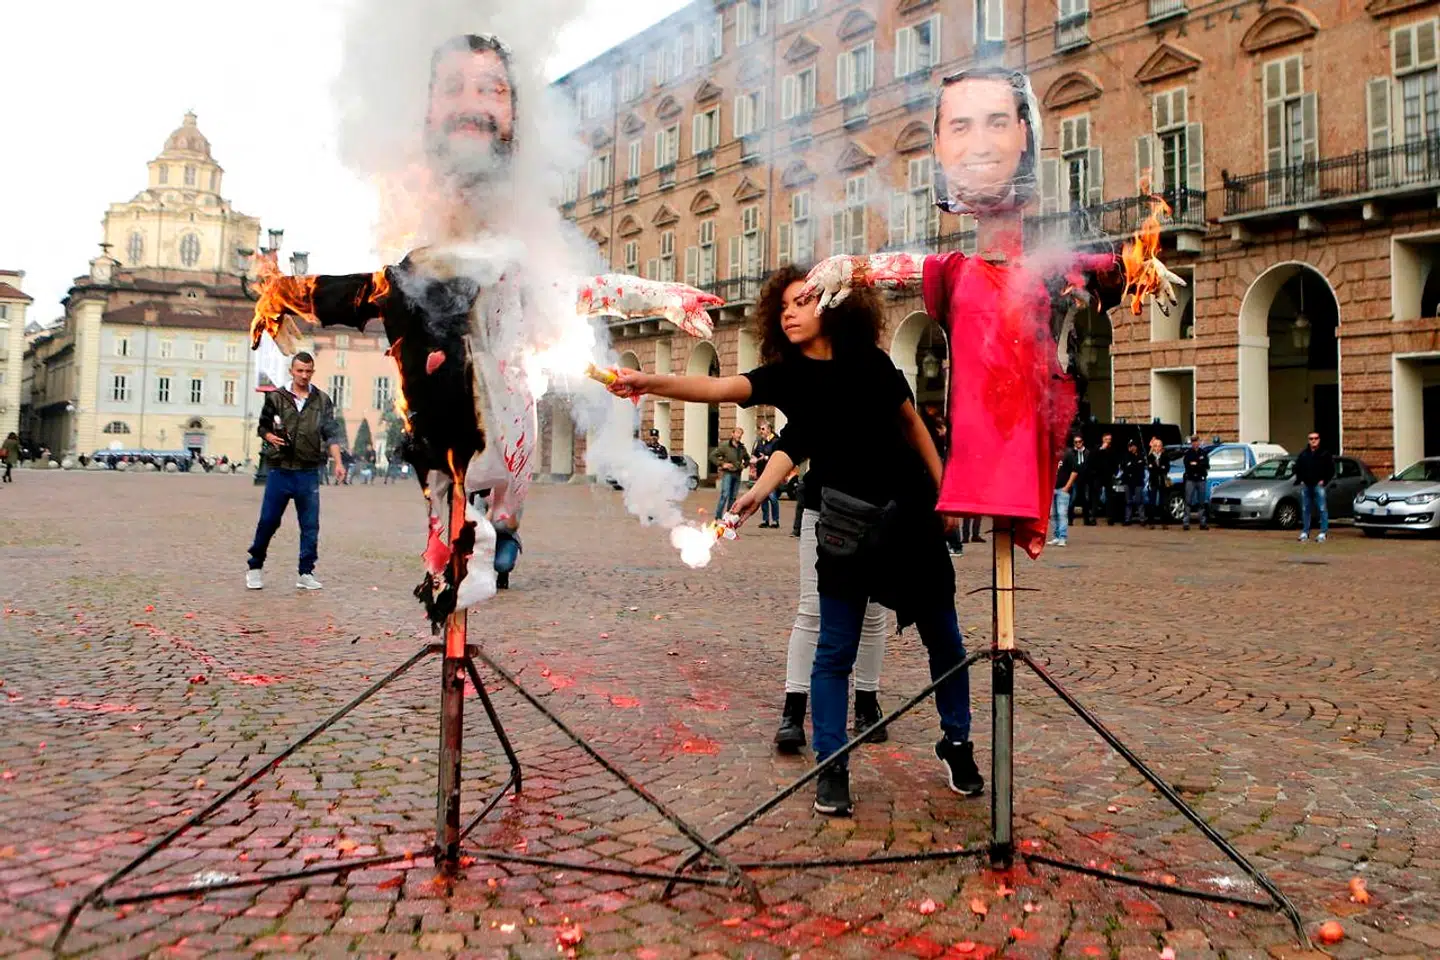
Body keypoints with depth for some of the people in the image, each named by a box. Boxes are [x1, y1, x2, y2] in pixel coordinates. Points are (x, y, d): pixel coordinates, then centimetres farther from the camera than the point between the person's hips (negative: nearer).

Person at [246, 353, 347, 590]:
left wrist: (338, 462, -6)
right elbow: (262, 426, 11)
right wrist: (271, 437, -11)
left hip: (309, 472, 1)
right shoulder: (276, 397, 4)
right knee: (268, 521, 3)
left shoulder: (322, 400, 6)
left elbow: (332, 434, 5)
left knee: (310, 525, 3)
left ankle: (306, 573, 13)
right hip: (280, 470, -1)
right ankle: (255, 566, 20)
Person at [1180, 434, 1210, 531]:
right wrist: (1200, 466, -13)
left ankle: (1203, 523, 9)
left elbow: (1207, 466, -1)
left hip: (1201, 480, 2)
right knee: (1188, 501, -7)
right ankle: (1186, 522, -9)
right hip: (1190, 479, -2)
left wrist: (1195, 464, -11)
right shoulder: (1188, 453, 5)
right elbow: (1187, 465, -9)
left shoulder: (1203, 453, 11)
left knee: (1202, 502, 6)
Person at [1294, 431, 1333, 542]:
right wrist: (1300, 480, 8)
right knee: (1305, 509, 7)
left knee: (1322, 509, -6)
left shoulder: (1325, 454, 1)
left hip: (1318, 485, -4)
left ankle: (1323, 533, -4)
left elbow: (1331, 469, 2)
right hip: (1306, 485, 4)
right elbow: (1297, 468, 19)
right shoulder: (1303, 454, 11)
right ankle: (1305, 532, 14)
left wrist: (1324, 480, -5)